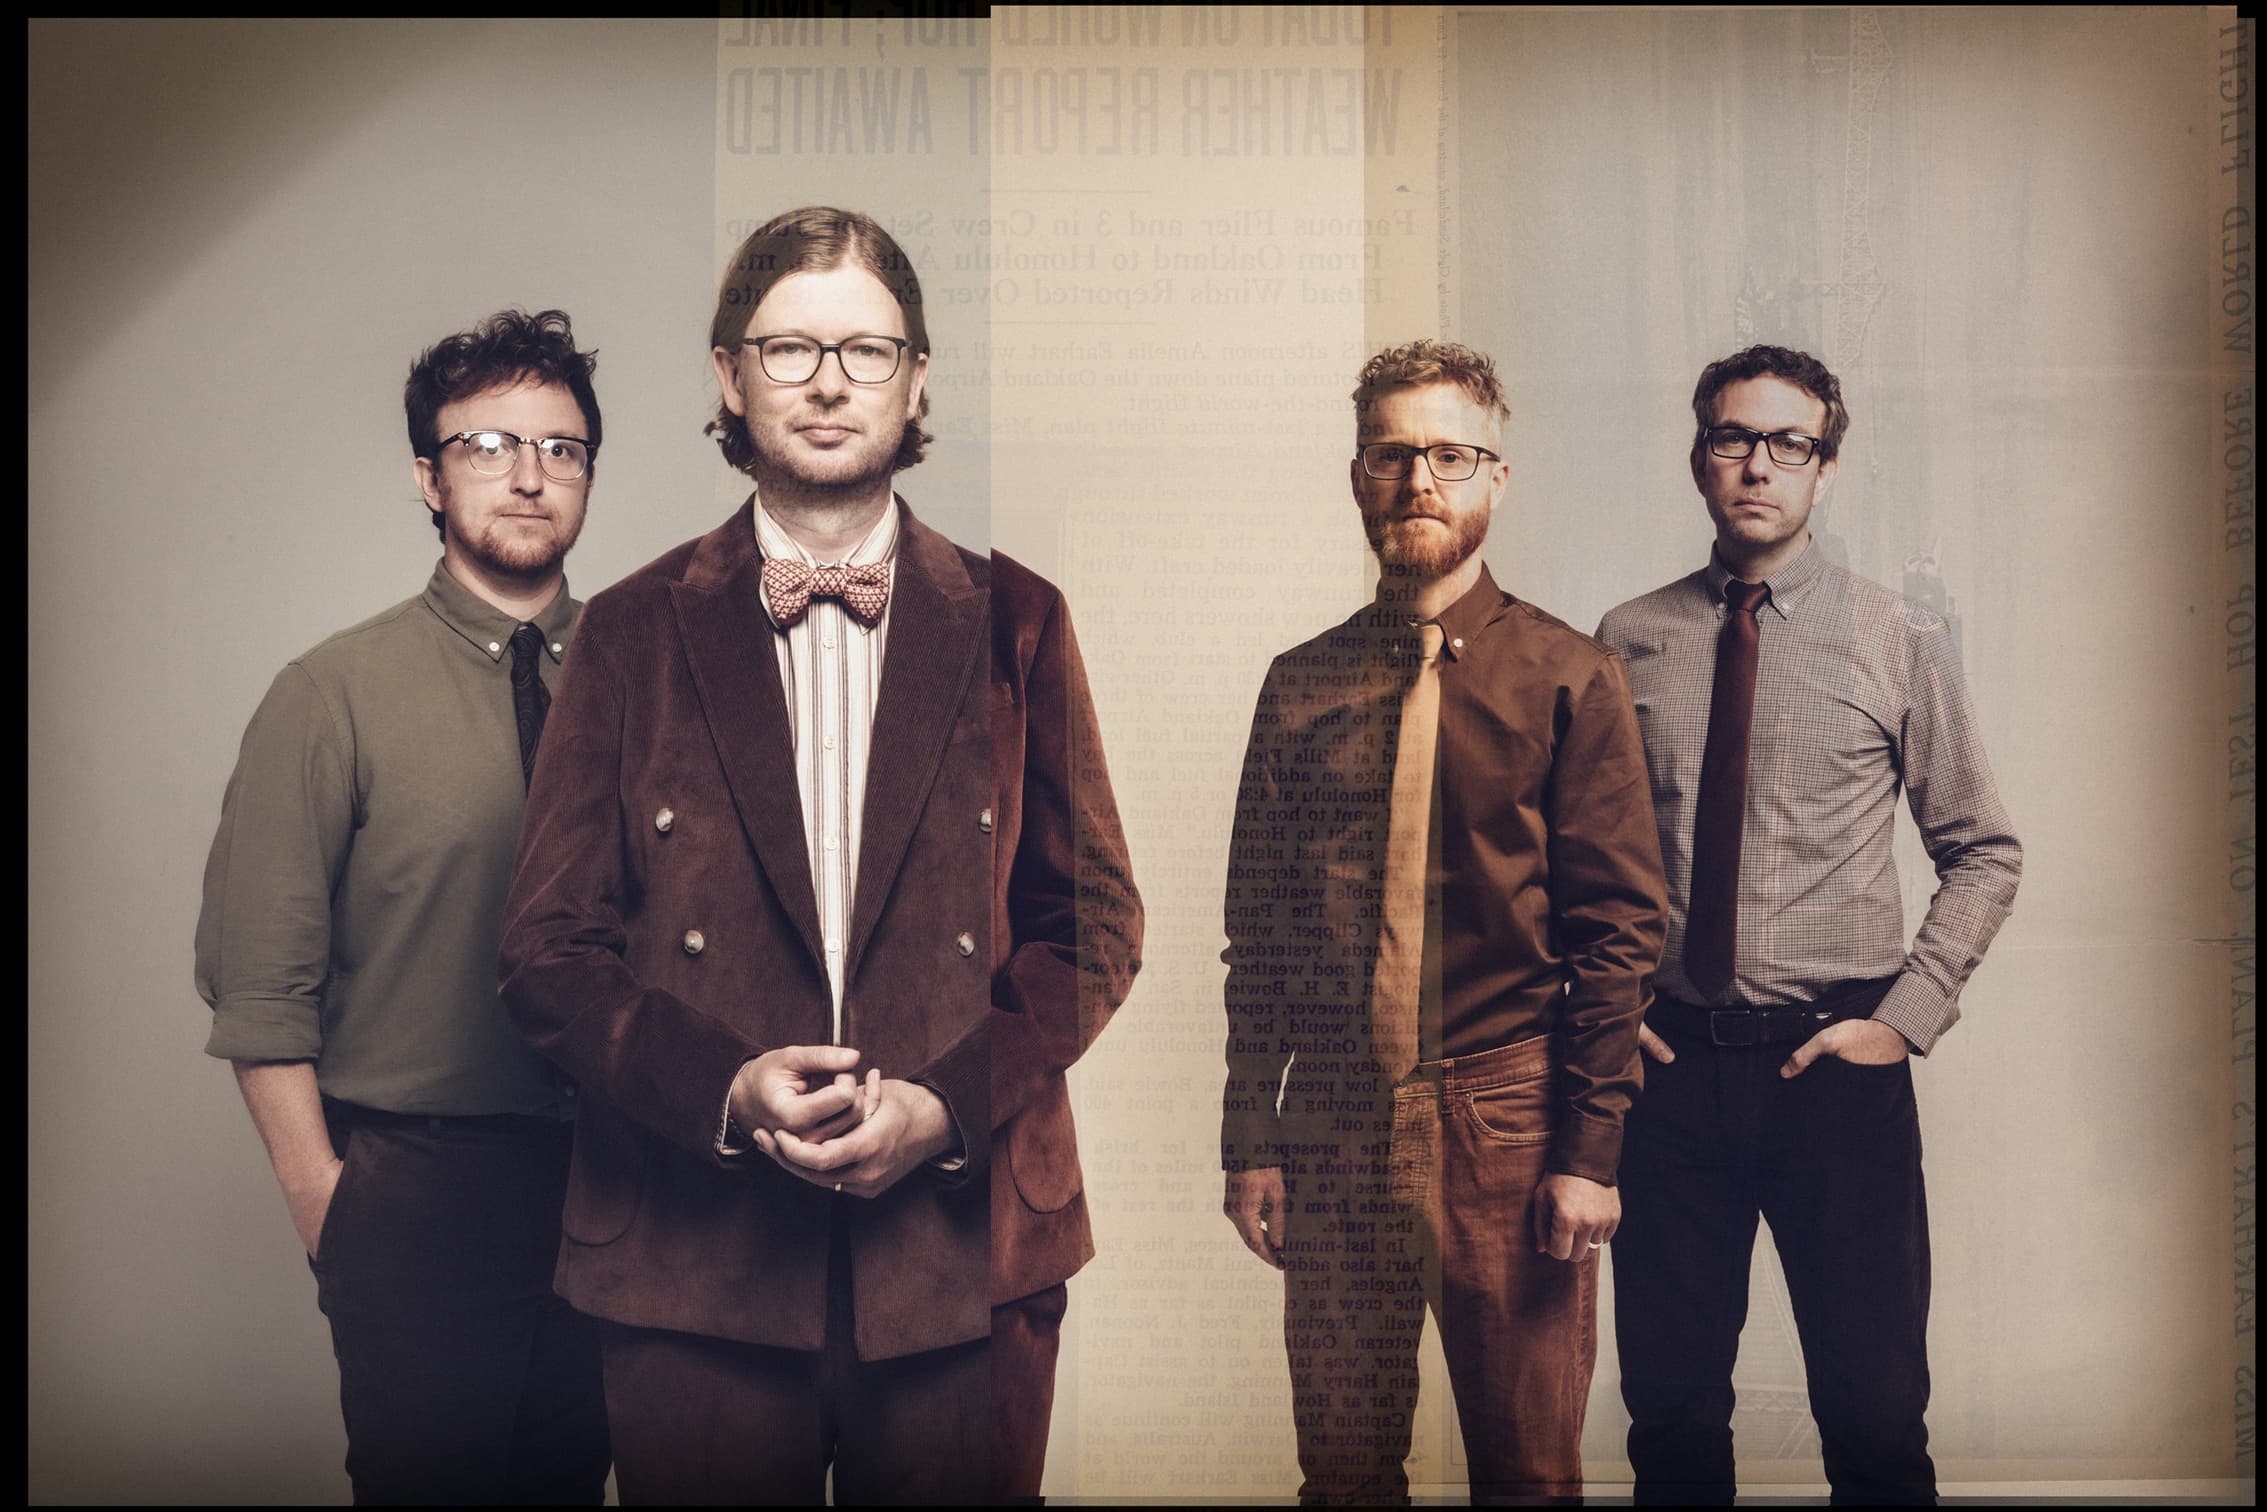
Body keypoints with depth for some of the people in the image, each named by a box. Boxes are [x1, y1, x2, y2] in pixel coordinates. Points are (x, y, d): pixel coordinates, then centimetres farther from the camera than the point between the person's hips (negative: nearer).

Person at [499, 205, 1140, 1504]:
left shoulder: (1013, 621, 5)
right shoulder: (633, 632, 5)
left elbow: (1097, 919, 5)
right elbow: (550, 949, 3)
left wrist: (947, 1102, -10)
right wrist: (724, 1088, -13)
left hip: (964, 1249, 1)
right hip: (692, 1260, 0)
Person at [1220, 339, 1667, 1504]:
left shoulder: (1570, 679, 1)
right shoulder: (1302, 686, 9)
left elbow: (1620, 927, -2)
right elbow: (1256, 930, 9)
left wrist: (1589, 1149, -8)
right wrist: (1249, 1141, 4)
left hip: (1506, 1127, -2)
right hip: (1331, 1132, 2)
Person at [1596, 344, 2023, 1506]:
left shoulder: (1902, 643, 1)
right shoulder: (1627, 642, 5)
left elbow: (1984, 852, 5)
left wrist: (1906, 1016, -4)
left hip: (1839, 1062, -1)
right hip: (1670, 1060, 1)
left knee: (1877, 1414, 4)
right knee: (1672, 1408, 10)